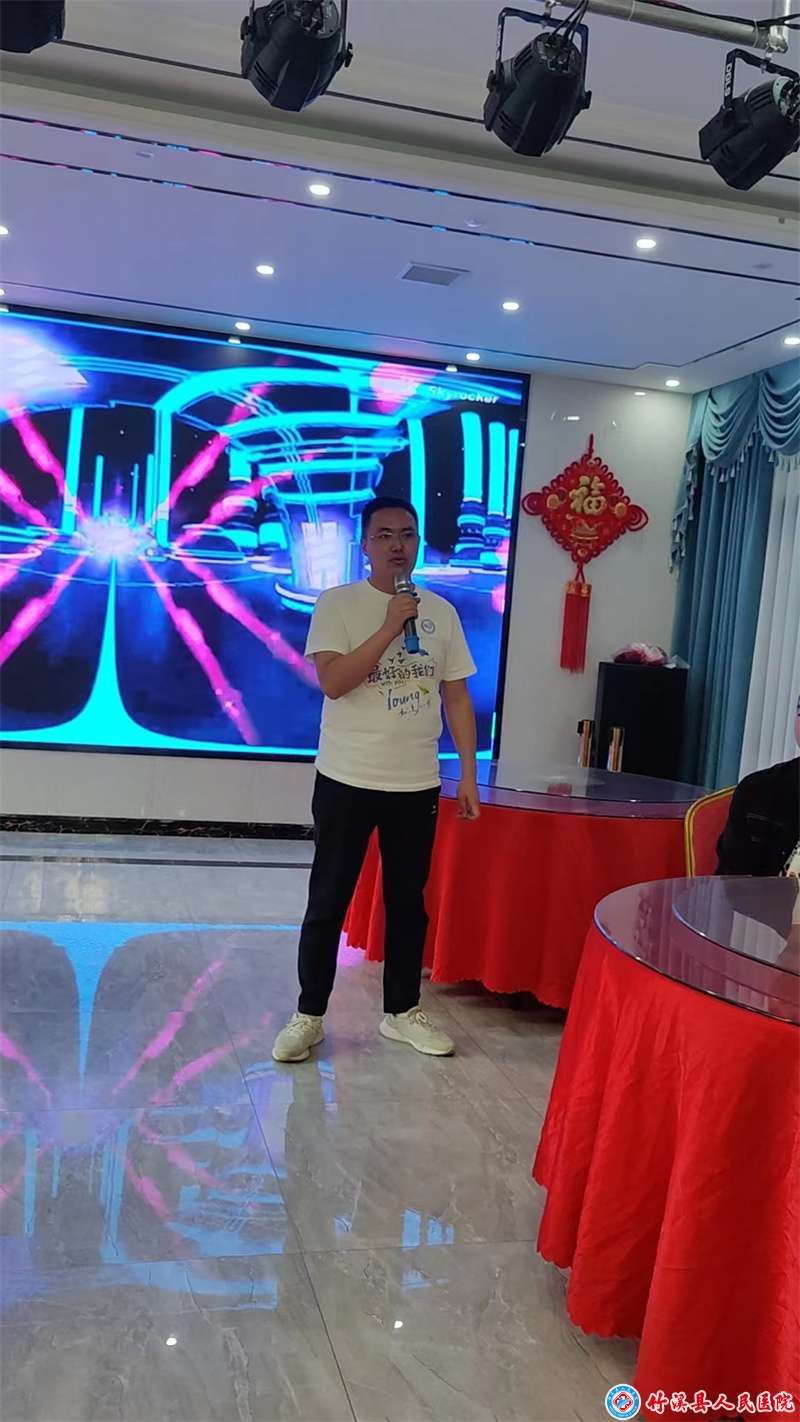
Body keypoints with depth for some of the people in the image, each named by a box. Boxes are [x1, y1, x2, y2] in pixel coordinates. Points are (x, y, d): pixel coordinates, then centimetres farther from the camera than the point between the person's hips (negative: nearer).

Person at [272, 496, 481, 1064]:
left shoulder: (441, 612, 6)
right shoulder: (338, 603, -5)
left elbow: (457, 698, 8)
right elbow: (333, 681, -18)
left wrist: (469, 775, 4)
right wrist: (390, 627, -21)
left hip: (417, 783, 4)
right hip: (348, 781, -3)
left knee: (409, 901, 13)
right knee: (329, 902, 6)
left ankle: (402, 1011, 28)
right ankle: (309, 1015, 20)